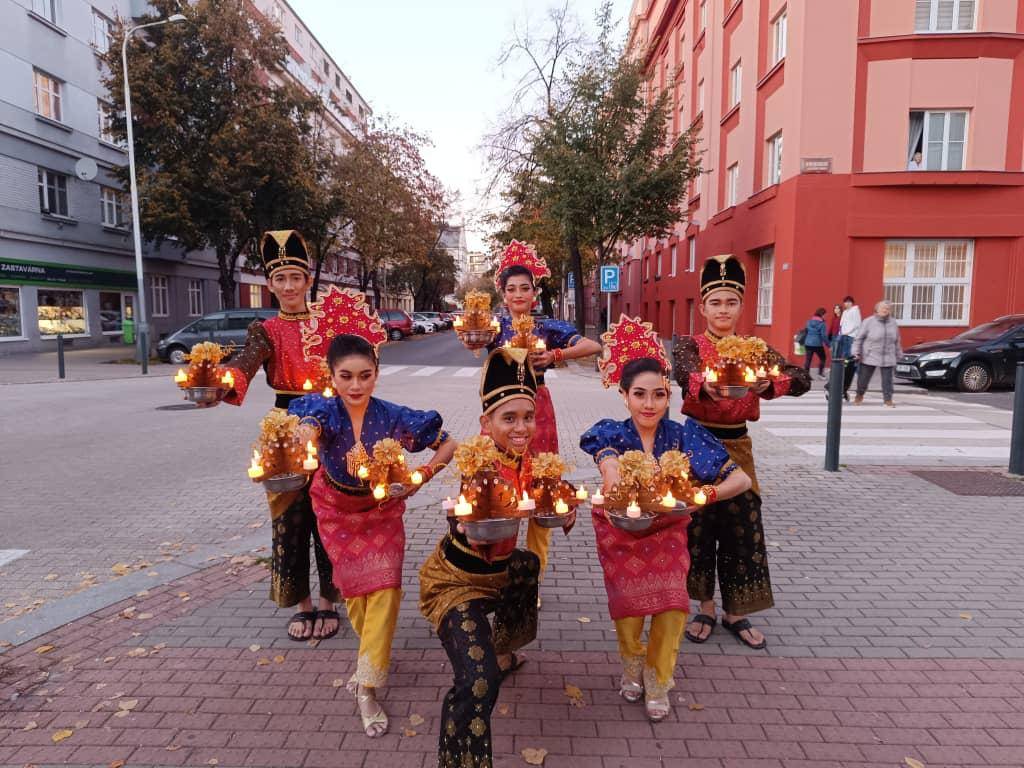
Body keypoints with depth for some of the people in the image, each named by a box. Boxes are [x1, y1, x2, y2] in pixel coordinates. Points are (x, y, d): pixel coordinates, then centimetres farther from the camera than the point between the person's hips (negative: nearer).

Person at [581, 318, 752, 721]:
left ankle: (658, 679, 16)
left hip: (667, 529, 1)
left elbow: (741, 480, -18)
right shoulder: (612, 433, -20)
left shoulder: (683, 435, -16)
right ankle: (632, 663, 22)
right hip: (620, 528, -1)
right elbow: (613, 479, -41)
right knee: (629, 598, -12)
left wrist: (703, 494, -36)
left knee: (672, 601, -12)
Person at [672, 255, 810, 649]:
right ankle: (706, 609, 24)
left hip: (737, 447, 2)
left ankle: (735, 613, 24)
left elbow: (802, 378, -12)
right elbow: (684, 373, -27)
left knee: (742, 529, 6)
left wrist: (769, 384, -33)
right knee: (698, 527, 6)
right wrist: (705, 387, -50)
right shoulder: (689, 345, -4)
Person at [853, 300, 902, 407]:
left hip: (888, 358, 3)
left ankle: (888, 399, 9)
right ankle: (859, 396, 27)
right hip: (869, 357, -2)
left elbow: (896, 341, 15)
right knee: (864, 378, 5)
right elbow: (859, 338, -4)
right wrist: (856, 352, -9)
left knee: (887, 380, -1)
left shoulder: (893, 323, 7)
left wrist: (898, 355, 17)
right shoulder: (869, 322, -5)